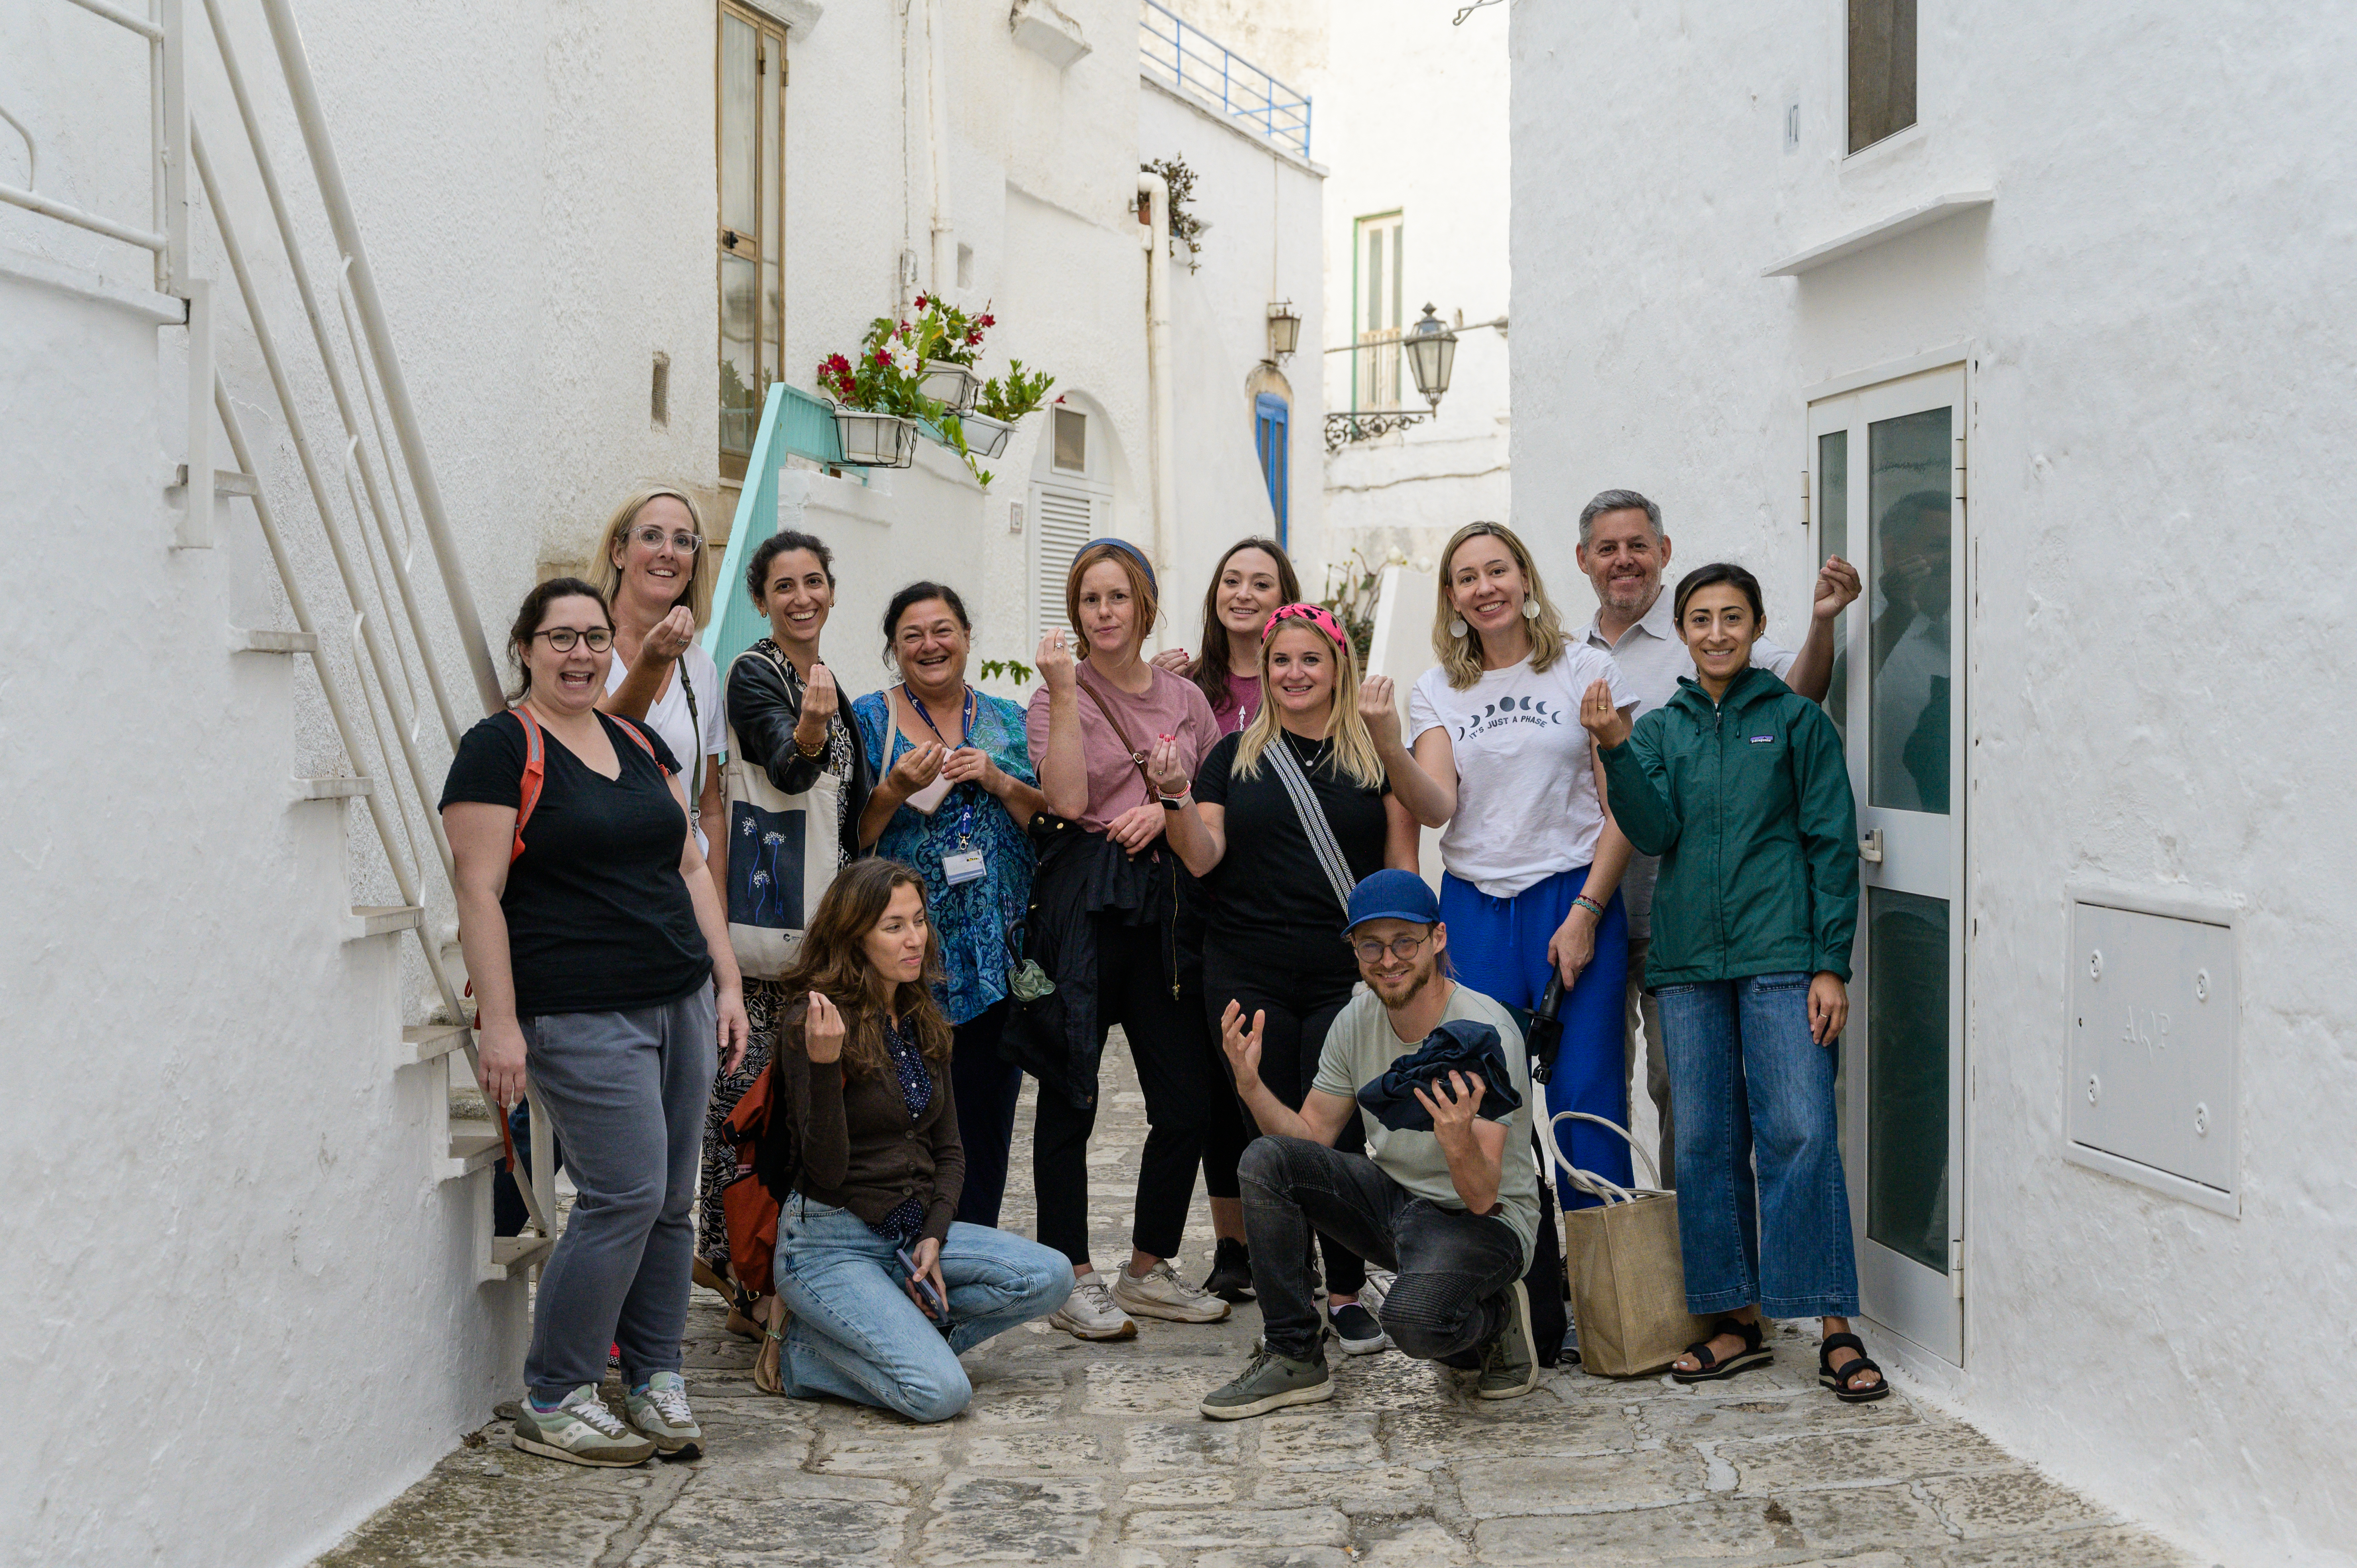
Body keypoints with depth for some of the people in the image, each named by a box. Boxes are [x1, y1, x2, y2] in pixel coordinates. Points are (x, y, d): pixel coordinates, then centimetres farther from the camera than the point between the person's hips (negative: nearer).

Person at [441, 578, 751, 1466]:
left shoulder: (641, 744, 16)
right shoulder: (501, 749, -4)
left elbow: (690, 867, 18)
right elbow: (480, 893, -10)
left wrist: (727, 983, 12)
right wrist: (500, 1022, -16)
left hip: (680, 1001, 7)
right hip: (581, 1017, -7)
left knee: (672, 1201, 7)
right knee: (626, 1195, -10)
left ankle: (657, 1384, 19)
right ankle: (551, 1403, 3)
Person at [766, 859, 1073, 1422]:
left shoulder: (923, 1021, 9)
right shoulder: (815, 1022, -13)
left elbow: (948, 1151, 15)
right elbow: (825, 1172, -20)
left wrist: (933, 1238, -2)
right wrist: (824, 1066, -33)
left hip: (911, 1231, 7)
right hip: (829, 1243, -7)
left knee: (1050, 1277, -15)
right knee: (942, 1394, -23)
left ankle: (899, 1335, -3)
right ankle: (810, 1352, 1)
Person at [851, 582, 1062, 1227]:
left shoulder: (1008, 723, 13)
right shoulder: (870, 719, 2)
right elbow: (850, 837, -2)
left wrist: (998, 781, -7)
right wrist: (897, 789, -17)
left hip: (996, 952, 3)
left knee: (985, 1113, 7)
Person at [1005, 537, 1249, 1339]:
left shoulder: (1184, 698, 14)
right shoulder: (1057, 695, 1)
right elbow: (1069, 799, -13)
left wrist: (1167, 810, -2)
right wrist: (1066, 694, -16)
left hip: (1165, 901, 4)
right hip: (1083, 903, -4)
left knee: (1190, 1101, 3)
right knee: (1070, 1095, 0)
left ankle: (1149, 1270, 19)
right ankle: (1072, 1278, 10)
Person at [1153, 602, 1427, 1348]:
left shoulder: (1376, 755, 7)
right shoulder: (1235, 756, 10)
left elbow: (1402, 863, 7)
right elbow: (1202, 859, 3)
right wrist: (1177, 797, -13)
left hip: (1348, 974, -1)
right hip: (1250, 975, 1)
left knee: (1337, 1133, -4)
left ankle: (1345, 1294, 7)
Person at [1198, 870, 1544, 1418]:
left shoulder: (1486, 1033, -22)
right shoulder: (1356, 1022, -2)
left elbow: (1482, 1197, -26)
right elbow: (1310, 1136, 3)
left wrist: (1459, 1141, -49)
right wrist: (1250, 1085, -14)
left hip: (1487, 1221, -6)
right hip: (1393, 1198, 7)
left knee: (1413, 1318, -36)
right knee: (1266, 1161, -15)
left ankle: (1496, 1318, 2)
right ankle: (1293, 1359, -4)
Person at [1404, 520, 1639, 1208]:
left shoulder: (1588, 671, 3)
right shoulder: (1436, 692, 10)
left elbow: (1624, 807, 0)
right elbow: (1437, 807, -4)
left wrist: (1585, 913, -8)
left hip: (1575, 898, -2)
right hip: (1474, 907, 2)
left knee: (1584, 1096, -3)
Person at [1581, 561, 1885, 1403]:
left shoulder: (1796, 720, 4)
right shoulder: (1660, 729, 13)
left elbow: (1833, 845, 1)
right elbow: (1655, 833, -1)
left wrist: (1831, 965, -6)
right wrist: (1616, 749, -14)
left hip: (1779, 956, -4)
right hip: (1689, 957, 4)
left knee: (1799, 1131, -10)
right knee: (1706, 1141, 5)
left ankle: (1836, 1331, -5)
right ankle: (1737, 1320, 15)